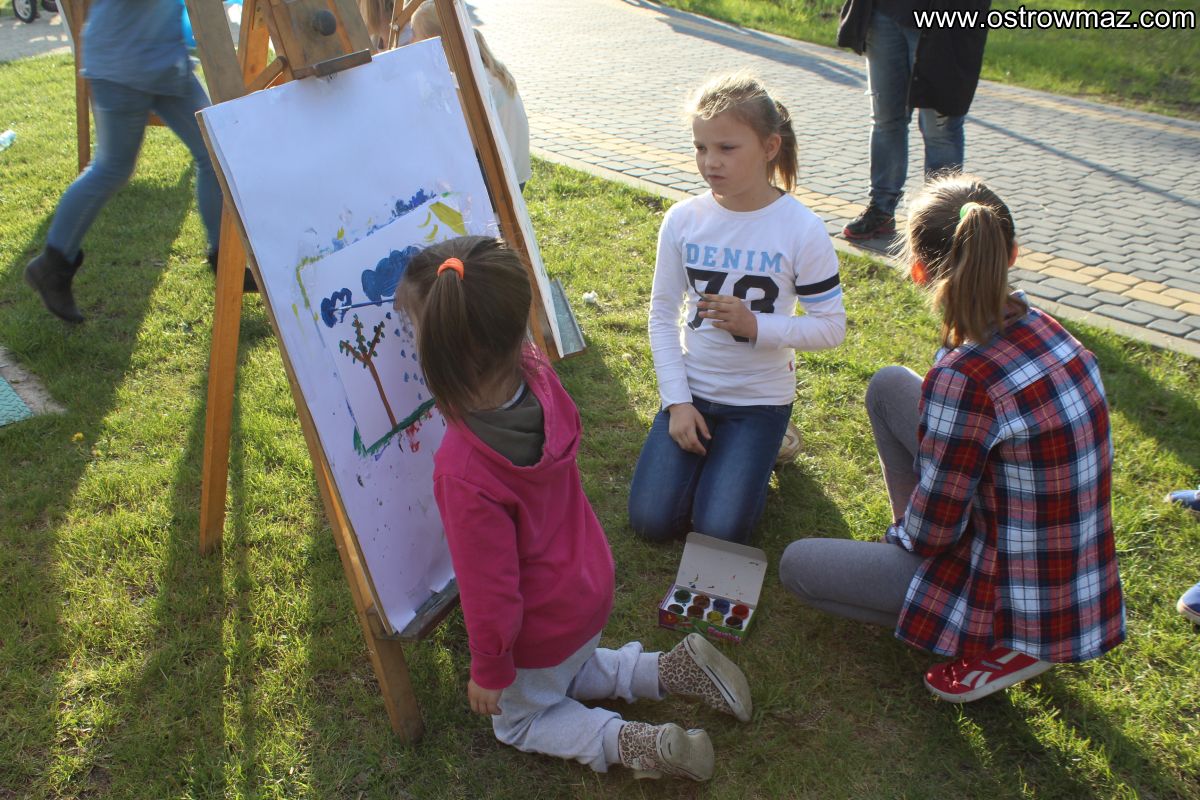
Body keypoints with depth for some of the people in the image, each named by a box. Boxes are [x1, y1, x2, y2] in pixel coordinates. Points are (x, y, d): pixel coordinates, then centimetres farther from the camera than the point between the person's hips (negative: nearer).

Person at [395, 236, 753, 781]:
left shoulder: (463, 473, -40)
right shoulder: (537, 374, -24)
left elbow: (490, 591, -27)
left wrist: (489, 673, -8)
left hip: (541, 627, -6)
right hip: (590, 587, 7)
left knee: (518, 718, 25)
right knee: (568, 674, 36)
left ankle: (633, 745, 6)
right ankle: (673, 670, 20)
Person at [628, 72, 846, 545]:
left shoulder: (801, 230, -15)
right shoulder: (683, 220, -8)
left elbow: (831, 327, -10)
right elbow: (662, 314, -1)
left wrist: (756, 325, -25)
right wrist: (677, 401, -7)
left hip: (760, 396, -2)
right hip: (691, 387, 3)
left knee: (718, 531, -9)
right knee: (650, 521, -5)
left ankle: (760, 448, 19)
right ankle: (704, 449, 22)